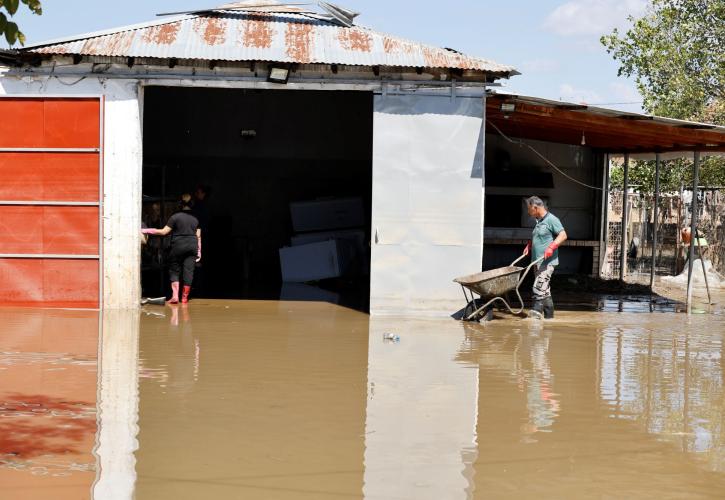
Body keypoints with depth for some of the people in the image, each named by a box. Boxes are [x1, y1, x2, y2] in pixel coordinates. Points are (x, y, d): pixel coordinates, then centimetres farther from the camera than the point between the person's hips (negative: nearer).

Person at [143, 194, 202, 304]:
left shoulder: (175, 217, -6)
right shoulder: (195, 219, 8)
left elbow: (164, 232, -10)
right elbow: (198, 237, 9)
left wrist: (147, 231, -5)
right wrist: (199, 252, 15)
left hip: (178, 246, -3)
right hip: (192, 247, 3)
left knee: (174, 270, 5)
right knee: (188, 271, 3)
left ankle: (175, 296, -6)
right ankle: (184, 297, 6)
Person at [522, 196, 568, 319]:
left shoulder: (551, 219, -10)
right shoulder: (538, 221, 18)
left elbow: (563, 235, -15)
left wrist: (551, 247, -25)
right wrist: (529, 246, 16)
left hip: (547, 261, -9)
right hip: (537, 261, 9)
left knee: (539, 288, -16)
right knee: (545, 290, 12)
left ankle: (535, 314, -17)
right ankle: (549, 315, 17)